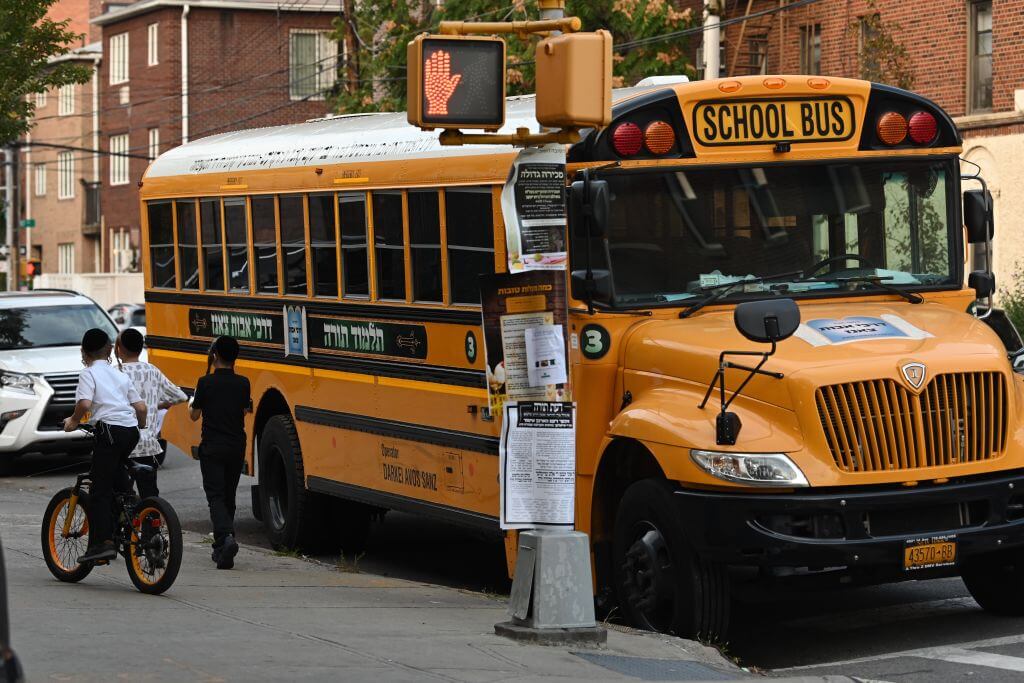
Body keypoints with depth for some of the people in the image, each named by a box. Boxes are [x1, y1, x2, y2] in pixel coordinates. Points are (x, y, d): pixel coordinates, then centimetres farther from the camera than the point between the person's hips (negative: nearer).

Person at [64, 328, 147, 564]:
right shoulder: (120, 375, 21)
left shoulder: (89, 373, 3)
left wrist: (73, 421, 3)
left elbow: (84, 403, -14)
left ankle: (101, 542, -15)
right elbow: (141, 407, 16)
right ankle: (112, 537, 13)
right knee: (112, 486, 15)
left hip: (110, 429, -6)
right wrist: (141, 426, 34)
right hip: (130, 430, 6)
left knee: (99, 489, -6)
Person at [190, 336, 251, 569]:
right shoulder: (243, 383, 0)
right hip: (236, 448, 4)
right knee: (228, 496, 15)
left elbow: (194, 415, -1)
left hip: (212, 448, -4)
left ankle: (226, 537, -29)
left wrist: (192, 401, 20)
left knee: (216, 497, -5)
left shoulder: (205, 383, -10)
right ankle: (221, 548, 22)